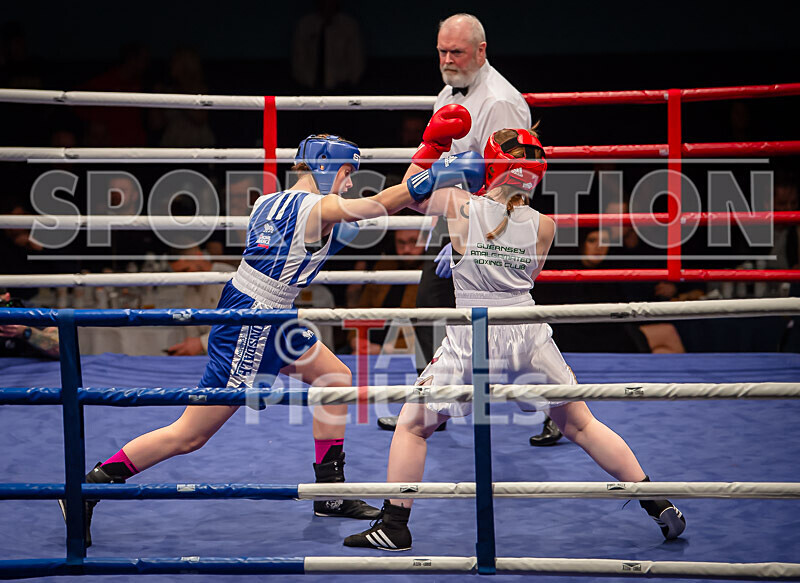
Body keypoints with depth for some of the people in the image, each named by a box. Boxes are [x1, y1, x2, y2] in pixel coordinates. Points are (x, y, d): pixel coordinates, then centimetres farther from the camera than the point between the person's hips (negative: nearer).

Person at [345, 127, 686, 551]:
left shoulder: (460, 206, -3)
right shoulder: (543, 225, 2)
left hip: (472, 338, -3)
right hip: (529, 335, 3)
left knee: (412, 426, 13)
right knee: (582, 426, 16)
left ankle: (394, 526, 8)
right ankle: (660, 507, 18)